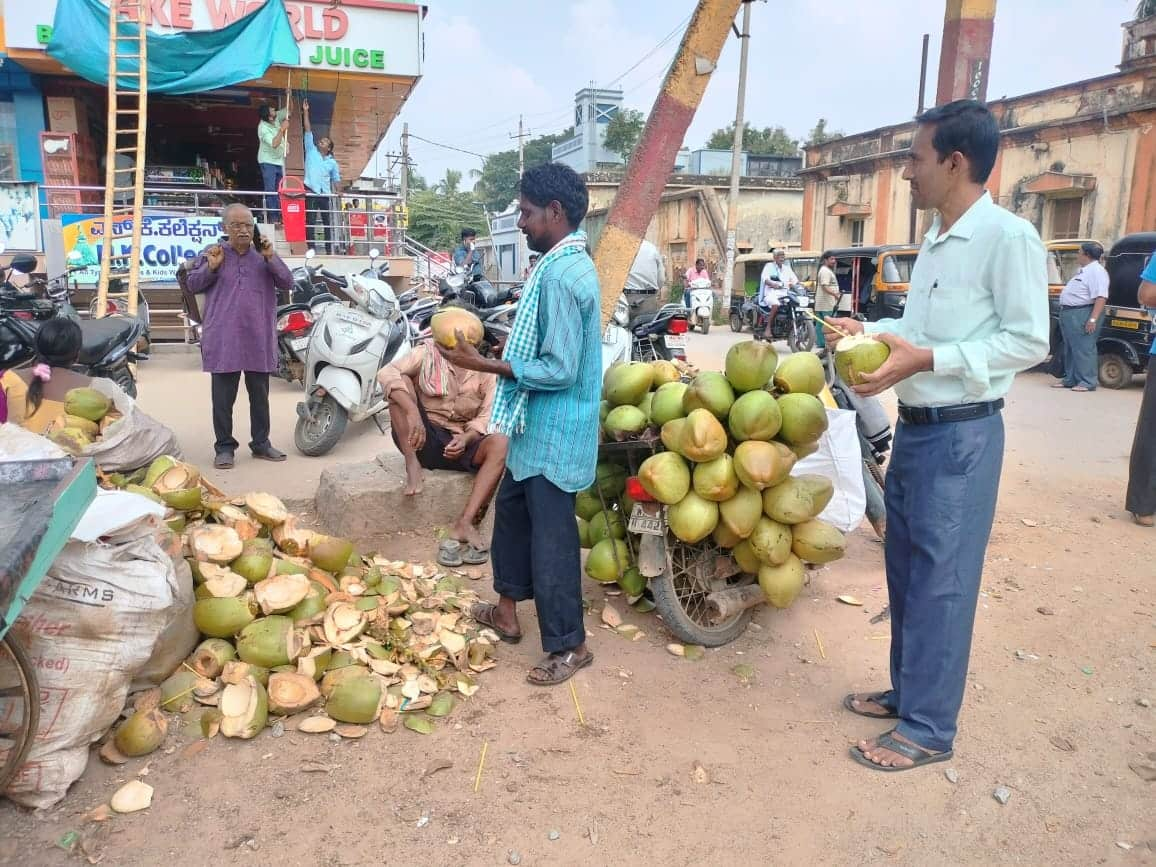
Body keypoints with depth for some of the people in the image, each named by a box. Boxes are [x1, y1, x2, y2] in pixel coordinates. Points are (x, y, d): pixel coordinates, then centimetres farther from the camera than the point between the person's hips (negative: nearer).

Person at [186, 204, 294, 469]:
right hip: (223, 340, -2)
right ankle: (224, 447, 10)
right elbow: (193, 284, 7)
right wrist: (211, 268, -10)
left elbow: (287, 283, 1)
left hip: (259, 339, 2)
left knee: (260, 395, 10)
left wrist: (271, 259, -13)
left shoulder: (264, 254, 10)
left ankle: (261, 443, 21)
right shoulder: (212, 253, 6)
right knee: (223, 397, 2)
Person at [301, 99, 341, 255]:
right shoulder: (311, 151, 9)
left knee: (328, 223, 2)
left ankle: (330, 250, 6)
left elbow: (336, 179, 13)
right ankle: (311, 249, -3)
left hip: (325, 194, 2)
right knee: (311, 222, -3)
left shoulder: (332, 162, 12)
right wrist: (305, 112, -1)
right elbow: (308, 132, 4)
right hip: (311, 192, -2)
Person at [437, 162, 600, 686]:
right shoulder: (568, 263, 10)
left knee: (551, 536, 0)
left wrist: (482, 364, -22)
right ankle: (508, 610, 38)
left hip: (555, 431, -11)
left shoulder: (560, 274, -23)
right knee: (512, 510, 22)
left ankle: (569, 645, 16)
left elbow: (559, 370, -26)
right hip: (540, 427, 11)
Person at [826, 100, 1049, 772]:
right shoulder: (936, 243, 13)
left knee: (940, 583, -1)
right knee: (905, 571, 17)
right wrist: (869, 332, 5)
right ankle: (908, 690, 33)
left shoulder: (1008, 236, -13)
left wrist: (924, 359, -22)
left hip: (961, 436, -9)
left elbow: (1029, 342, -17)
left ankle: (929, 728, 13)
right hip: (914, 428, 9)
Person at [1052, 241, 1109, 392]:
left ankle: (1087, 382, -5)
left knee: (1084, 349, -8)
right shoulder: (1083, 270, 20)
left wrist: (1093, 319, -28)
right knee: (1070, 349, 14)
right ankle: (1070, 379, 22)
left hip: (1082, 314, -11)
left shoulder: (1097, 271, -12)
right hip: (1069, 313, 11)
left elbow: (1101, 297, -21)